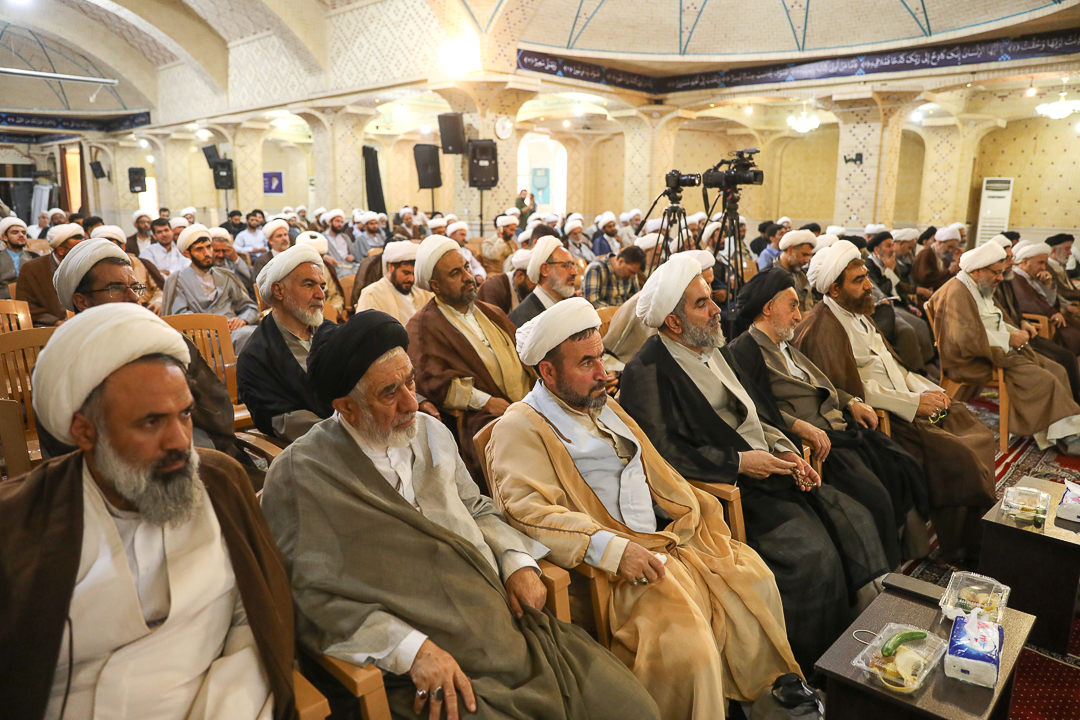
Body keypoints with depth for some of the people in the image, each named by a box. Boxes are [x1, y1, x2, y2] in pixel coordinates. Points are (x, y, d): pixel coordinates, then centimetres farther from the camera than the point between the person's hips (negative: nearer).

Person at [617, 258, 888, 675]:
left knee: (855, 520, -1)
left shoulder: (714, 350, 14)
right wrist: (738, 463, -18)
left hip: (771, 465, 9)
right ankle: (820, 668, 0)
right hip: (727, 485, -9)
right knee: (812, 550, -19)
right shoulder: (648, 371, -14)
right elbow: (661, 452, -21)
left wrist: (786, 449, 2)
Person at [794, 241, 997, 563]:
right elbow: (851, 391, -22)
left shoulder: (857, 313, 14)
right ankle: (962, 547, -3)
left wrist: (929, 390, 4)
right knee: (955, 454, -20)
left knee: (973, 427, 2)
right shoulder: (822, 328, -17)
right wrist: (915, 403, -18)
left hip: (904, 401, 10)